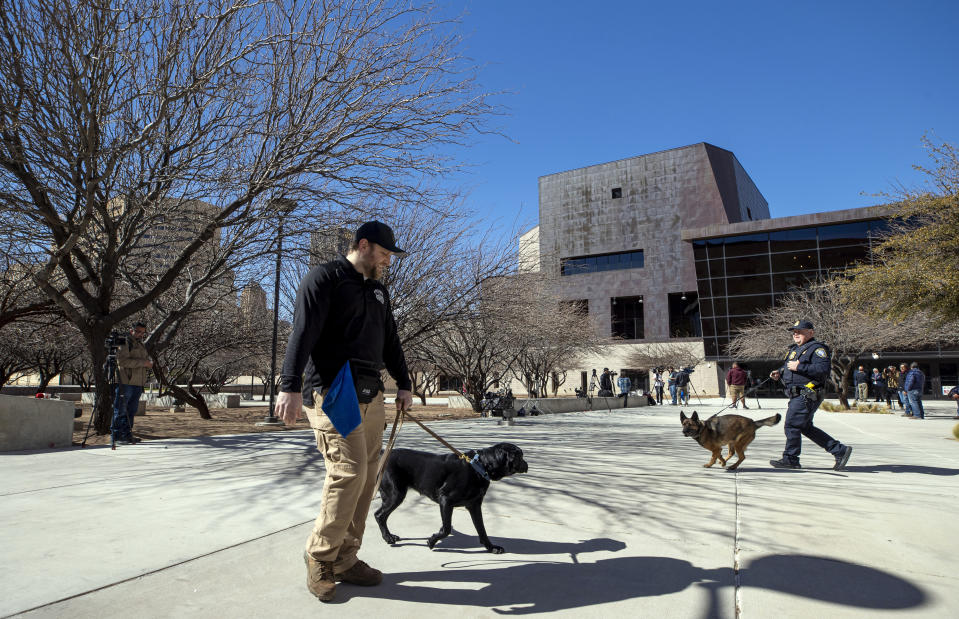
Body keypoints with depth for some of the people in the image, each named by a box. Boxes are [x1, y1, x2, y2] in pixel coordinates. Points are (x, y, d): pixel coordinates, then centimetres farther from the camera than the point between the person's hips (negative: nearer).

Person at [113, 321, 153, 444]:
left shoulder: (142, 345, 22)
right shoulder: (125, 343, -5)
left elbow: (147, 362, 26)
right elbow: (122, 361, -18)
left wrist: (149, 364, 1)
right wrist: (143, 362, -18)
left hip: (138, 384, 8)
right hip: (125, 383, -8)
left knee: (131, 411, 11)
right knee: (120, 410, -3)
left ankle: (126, 434, 17)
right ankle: (116, 434, 4)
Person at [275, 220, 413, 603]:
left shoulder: (378, 290, 21)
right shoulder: (325, 278, -3)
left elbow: (391, 341, 26)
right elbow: (302, 332, -13)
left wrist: (403, 384, 21)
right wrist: (291, 386, -22)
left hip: (371, 397, 8)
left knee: (366, 478, 5)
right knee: (349, 472, -13)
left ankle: (345, 560, 16)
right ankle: (319, 555, 7)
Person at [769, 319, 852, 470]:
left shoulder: (817, 348, -9)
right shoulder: (794, 349, 20)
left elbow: (823, 369, -23)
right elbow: (787, 368, 29)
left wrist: (799, 367, -23)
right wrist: (779, 373, 8)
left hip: (807, 395, -10)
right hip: (797, 396, 10)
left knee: (792, 425, -6)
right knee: (806, 428, 14)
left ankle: (790, 459, 6)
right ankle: (839, 450, 21)